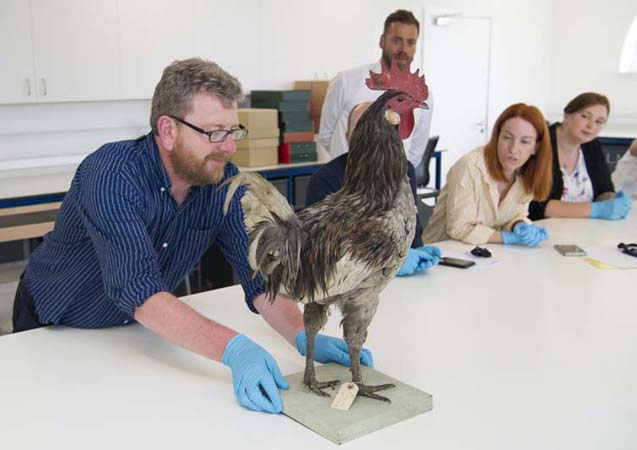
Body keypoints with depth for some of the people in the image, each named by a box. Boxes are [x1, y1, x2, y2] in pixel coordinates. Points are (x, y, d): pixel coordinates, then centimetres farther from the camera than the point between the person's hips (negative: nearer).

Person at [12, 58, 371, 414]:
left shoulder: (226, 182, -15)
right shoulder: (111, 175, -31)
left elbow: (259, 274, -16)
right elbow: (138, 291, -41)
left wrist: (305, 337, -34)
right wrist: (233, 349, -53)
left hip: (136, 328, 3)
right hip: (55, 329, -3)